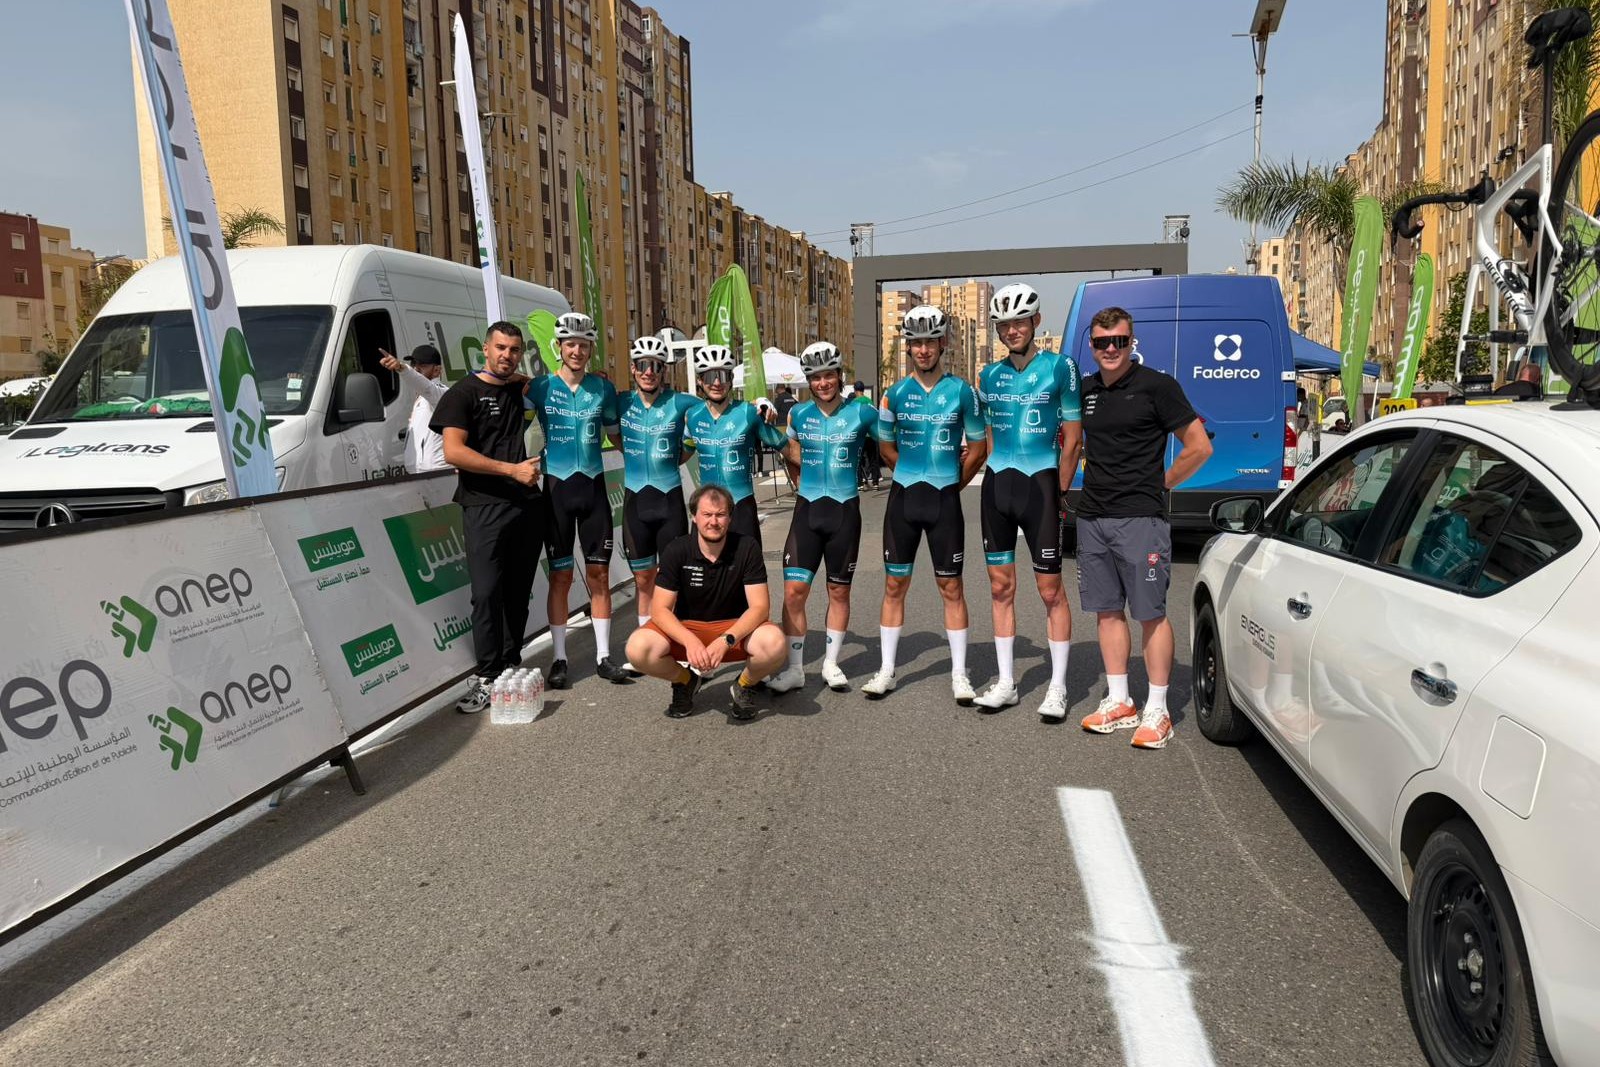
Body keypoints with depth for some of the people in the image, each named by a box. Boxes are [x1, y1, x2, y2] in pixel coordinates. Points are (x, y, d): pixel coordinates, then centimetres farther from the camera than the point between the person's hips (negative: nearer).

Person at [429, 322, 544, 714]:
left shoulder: (517, 389, 16)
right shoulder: (463, 393, -1)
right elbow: (453, 452, -12)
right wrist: (512, 469, -16)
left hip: (527, 505, 6)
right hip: (485, 508, -5)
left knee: (518, 592, 8)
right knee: (487, 593, -9)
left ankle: (511, 667, 17)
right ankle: (487, 678, -4)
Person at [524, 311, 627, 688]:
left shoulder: (603, 389, 5)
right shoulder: (541, 387, -1)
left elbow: (616, 434, 14)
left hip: (593, 487, 2)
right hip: (558, 486, -2)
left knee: (599, 574, 5)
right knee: (560, 576, 2)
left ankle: (603, 657, 13)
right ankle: (560, 658, 11)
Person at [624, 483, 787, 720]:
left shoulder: (747, 548, -13)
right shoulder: (676, 551, -11)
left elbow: (760, 606, -16)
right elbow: (661, 609, -14)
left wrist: (725, 641, -33)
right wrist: (690, 641, -33)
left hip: (736, 628, -1)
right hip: (686, 627, 1)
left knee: (774, 643, -33)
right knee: (637, 648, -28)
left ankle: (744, 685, 2)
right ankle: (685, 680, 6)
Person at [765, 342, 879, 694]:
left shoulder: (861, 413, -4)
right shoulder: (799, 414, 4)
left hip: (845, 510, -1)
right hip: (807, 509, 1)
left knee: (839, 591, 9)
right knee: (794, 590, -6)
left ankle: (831, 664, 23)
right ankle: (794, 669, 3)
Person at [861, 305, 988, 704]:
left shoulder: (961, 391, -1)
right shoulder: (895, 393, 3)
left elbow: (978, 447, 7)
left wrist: (952, 483, 8)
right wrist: (916, 473, 12)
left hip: (945, 500, -2)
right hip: (903, 496, 2)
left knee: (951, 587, 2)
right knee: (894, 584, 5)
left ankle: (959, 674, 11)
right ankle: (886, 670, 15)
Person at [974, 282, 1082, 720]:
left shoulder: (1059, 367, -3)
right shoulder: (990, 374, 10)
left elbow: (1072, 437, -3)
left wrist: (1060, 493, -6)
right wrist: (994, 475, 8)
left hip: (1039, 483, -5)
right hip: (996, 486, 5)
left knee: (1051, 590, -1)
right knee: (1001, 588, 9)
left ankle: (1058, 687, 10)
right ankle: (1006, 682, 19)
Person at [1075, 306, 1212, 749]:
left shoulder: (1157, 386, -5)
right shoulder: (1085, 389, 11)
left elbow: (1199, 446, -4)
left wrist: (1160, 484, 0)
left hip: (1140, 517, -6)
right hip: (1092, 517, 6)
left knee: (1150, 613, -2)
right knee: (1107, 610, 10)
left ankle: (1156, 712, 6)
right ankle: (1119, 702, 20)